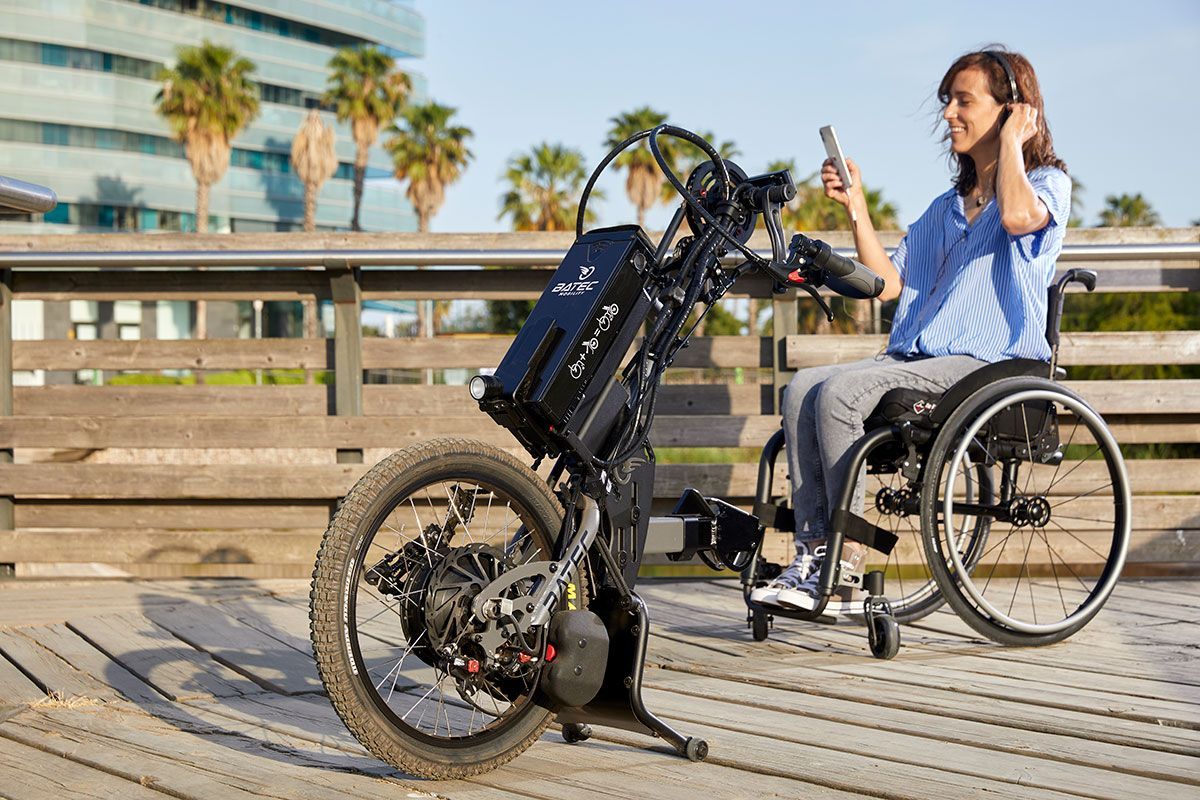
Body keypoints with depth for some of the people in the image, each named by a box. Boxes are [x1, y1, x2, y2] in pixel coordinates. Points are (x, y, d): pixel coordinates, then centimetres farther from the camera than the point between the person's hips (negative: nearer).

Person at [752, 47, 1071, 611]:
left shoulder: (1047, 183, 4)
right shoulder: (946, 207, 25)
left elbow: (1018, 216, -23)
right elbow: (888, 283, 18)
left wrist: (1010, 140, -7)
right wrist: (856, 208, 10)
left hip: (988, 365, -7)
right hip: (917, 358, 7)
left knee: (840, 392, -26)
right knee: (803, 388, -18)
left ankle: (846, 560, -20)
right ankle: (812, 555, -21)